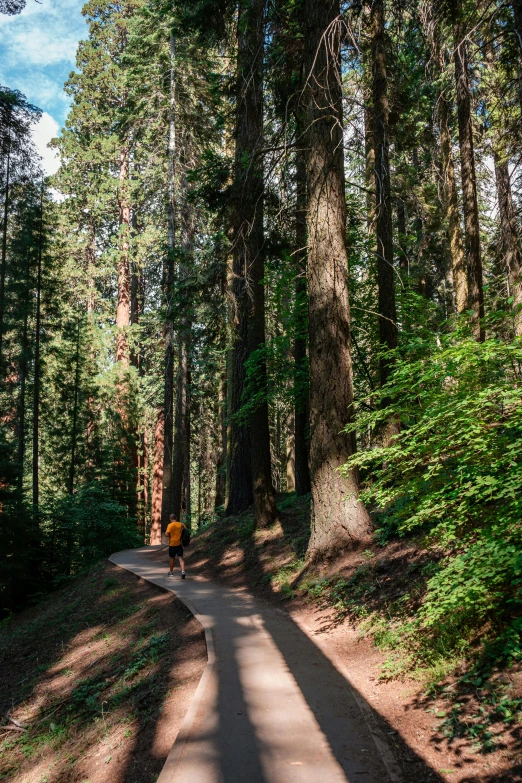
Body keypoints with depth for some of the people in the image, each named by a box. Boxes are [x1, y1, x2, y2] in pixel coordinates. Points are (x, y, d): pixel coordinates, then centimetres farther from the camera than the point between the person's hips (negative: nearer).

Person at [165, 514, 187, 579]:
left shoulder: (170, 525, -9)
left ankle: (171, 572, 27)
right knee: (180, 558, -2)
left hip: (172, 544, -2)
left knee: (172, 558, 13)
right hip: (179, 544, 2)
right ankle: (183, 571, -20)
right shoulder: (181, 524, 2)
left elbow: (167, 534, -15)